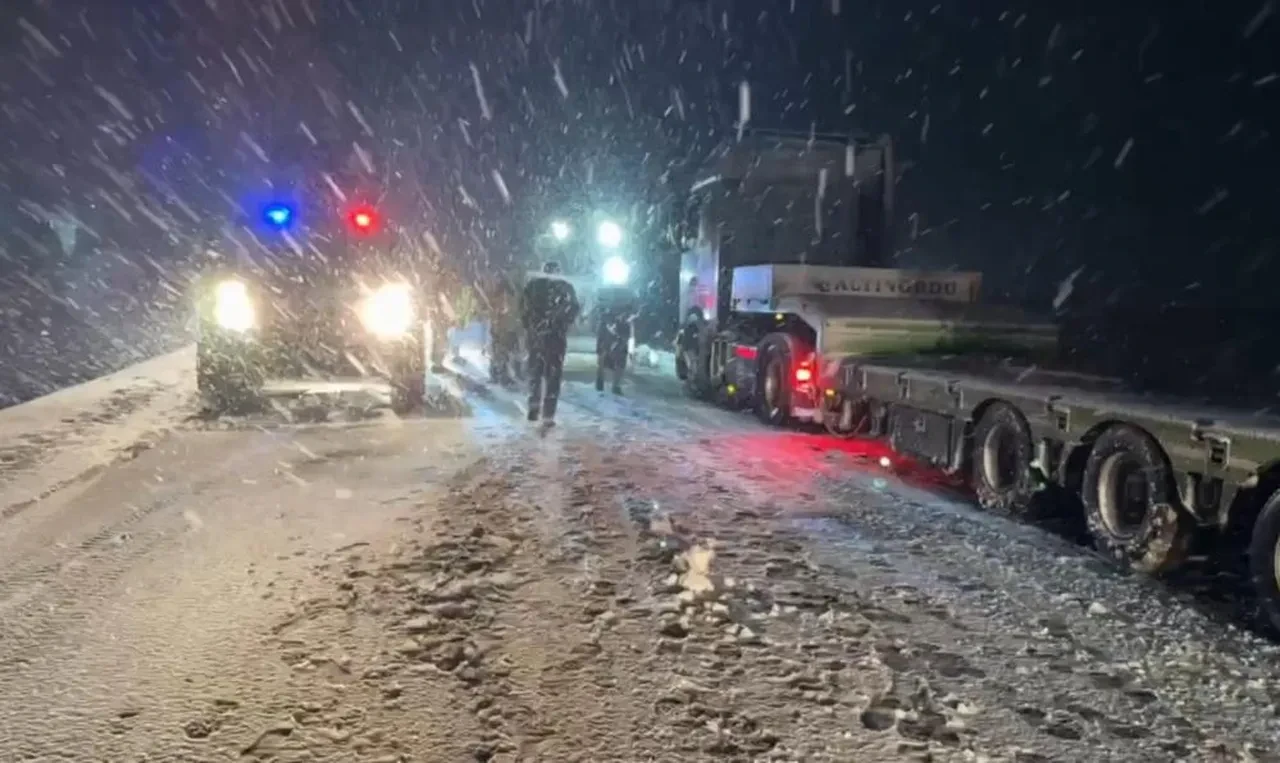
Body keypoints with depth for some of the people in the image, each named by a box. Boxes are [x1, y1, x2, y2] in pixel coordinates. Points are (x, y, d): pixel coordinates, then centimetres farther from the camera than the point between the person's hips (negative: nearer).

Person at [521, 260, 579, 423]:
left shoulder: (532, 285, 9)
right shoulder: (566, 287, 5)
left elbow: (523, 307, 2)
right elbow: (574, 309, -2)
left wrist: (528, 327, 8)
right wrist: (563, 324, 8)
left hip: (535, 333, 2)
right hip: (556, 334, -2)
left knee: (535, 371, 17)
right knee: (553, 374, 2)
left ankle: (534, 406, 6)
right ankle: (548, 415, -2)